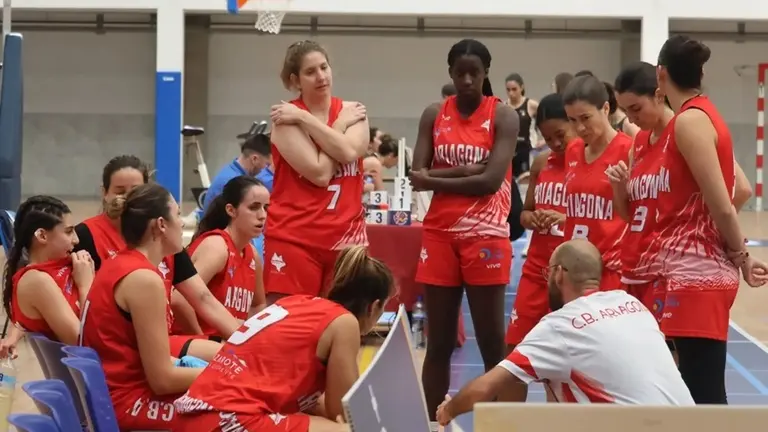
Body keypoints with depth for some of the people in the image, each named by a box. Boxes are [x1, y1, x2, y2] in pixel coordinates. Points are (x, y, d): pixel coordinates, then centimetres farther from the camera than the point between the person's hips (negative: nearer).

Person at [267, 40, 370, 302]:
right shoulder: (286, 118, -4)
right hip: (294, 237, -4)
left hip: (346, 236, 4)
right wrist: (341, 123, -4)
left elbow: (350, 151, -12)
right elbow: (319, 172, -15)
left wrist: (304, 118, -11)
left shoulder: (352, 111, 9)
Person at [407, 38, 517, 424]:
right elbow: (417, 177, 0)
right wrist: (462, 171, -12)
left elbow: (492, 180, -13)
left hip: (485, 235, -3)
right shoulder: (434, 115, 8)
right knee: (439, 342, 7)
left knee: (492, 343, 1)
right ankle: (433, 424, 12)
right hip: (439, 233, 3)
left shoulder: (503, 116, -3)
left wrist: (437, 179, -7)